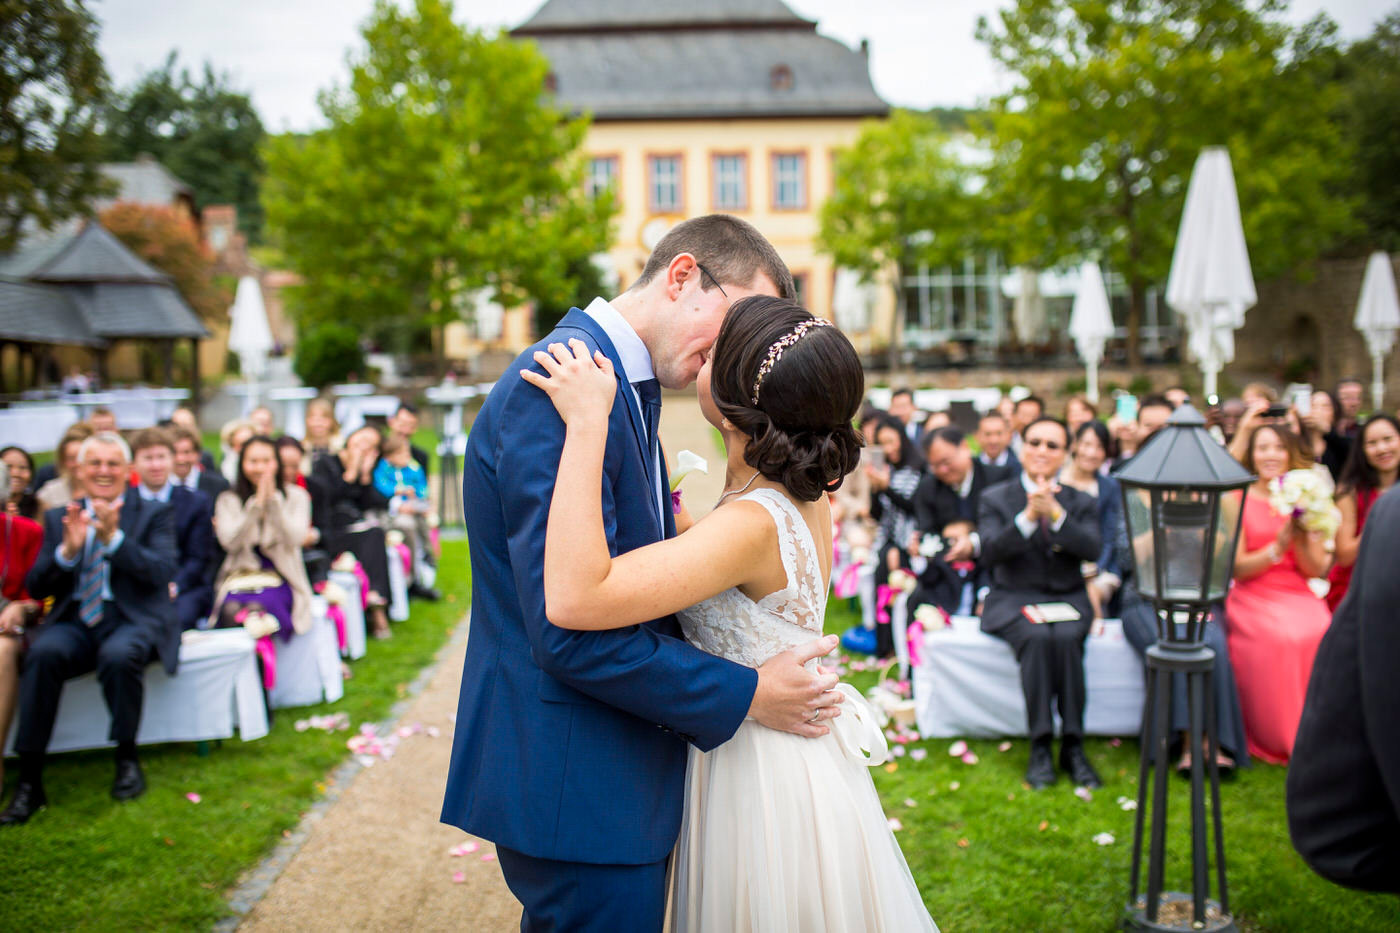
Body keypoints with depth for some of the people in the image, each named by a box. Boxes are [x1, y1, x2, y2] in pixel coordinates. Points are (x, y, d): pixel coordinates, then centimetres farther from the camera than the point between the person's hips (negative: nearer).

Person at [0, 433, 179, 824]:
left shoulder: (153, 514, 7)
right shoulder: (59, 518, 15)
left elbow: (162, 573, -8)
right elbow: (36, 587, 8)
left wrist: (114, 537, -19)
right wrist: (68, 549, -11)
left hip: (133, 619, -2)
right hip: (74, 622, 3)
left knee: (119, 655, -36)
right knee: (43, 653, -30)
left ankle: (127, 759, -12)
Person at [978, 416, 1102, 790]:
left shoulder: (1080, 503, 12)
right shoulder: (996, 498, 7)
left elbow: (1091, 550, -8)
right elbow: (990, 552, -10)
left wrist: (1055, 514, -21)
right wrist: (1028, 517, -22)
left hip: (1068, 598, 1)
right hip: (1014, 599, -1)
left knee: (1066, 638, -32)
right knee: (1036, 638, -33)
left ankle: (1073, 747, -22)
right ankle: (1040, 748, -26)